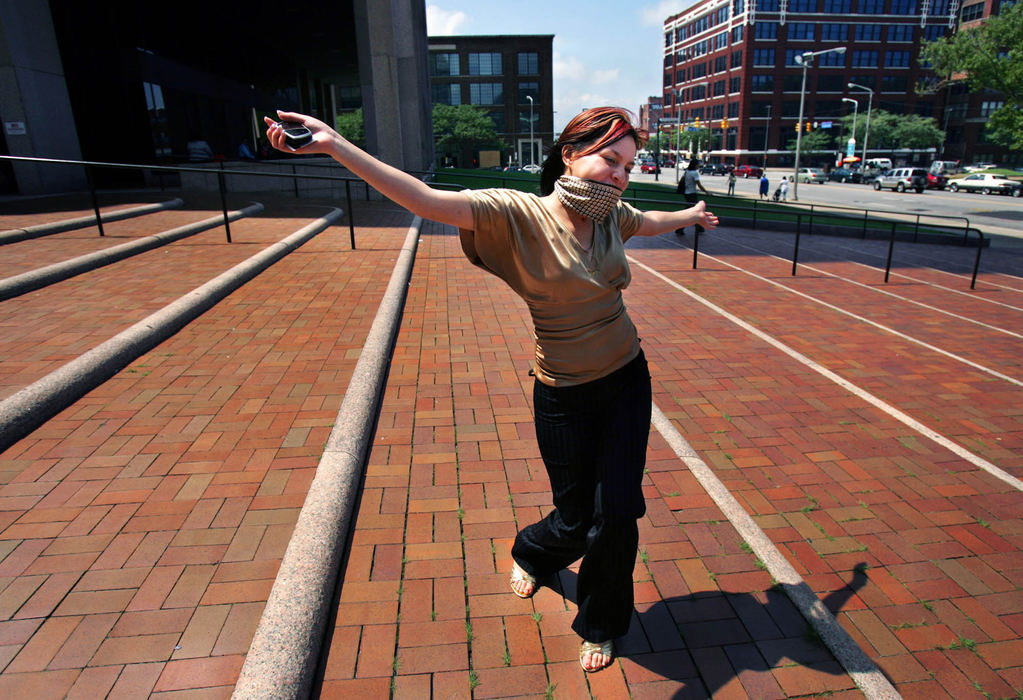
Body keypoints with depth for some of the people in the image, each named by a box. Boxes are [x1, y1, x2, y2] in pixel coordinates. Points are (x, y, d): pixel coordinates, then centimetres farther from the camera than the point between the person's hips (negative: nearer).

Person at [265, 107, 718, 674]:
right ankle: (531, 553, 50)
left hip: (626, 381, 4)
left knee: (618, 511, 4)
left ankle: (600, 625, 33)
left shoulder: (610, 214, -1)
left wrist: (690, 216, 43)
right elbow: (429, 202, -29)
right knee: (575, 518, 9)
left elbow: (649, 222, 24)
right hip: (563, 396, -4)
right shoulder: (519, 214, -18)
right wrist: (334, 145, -38)